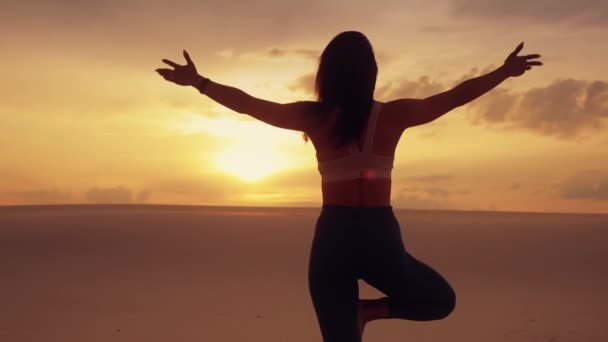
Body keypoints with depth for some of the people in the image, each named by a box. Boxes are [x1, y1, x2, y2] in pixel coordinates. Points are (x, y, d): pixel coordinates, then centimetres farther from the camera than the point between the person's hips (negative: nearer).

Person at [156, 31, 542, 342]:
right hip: (379, 238, -1)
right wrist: (506, 71, 18)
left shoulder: (314, 117, -4)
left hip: (333, 238, 1)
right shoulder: (393, 115, -4)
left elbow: (249, 103, 3)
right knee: (441, 300, 24)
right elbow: (456, 96, 4)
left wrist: (198, 81, 16)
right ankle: (367, 311, 1)